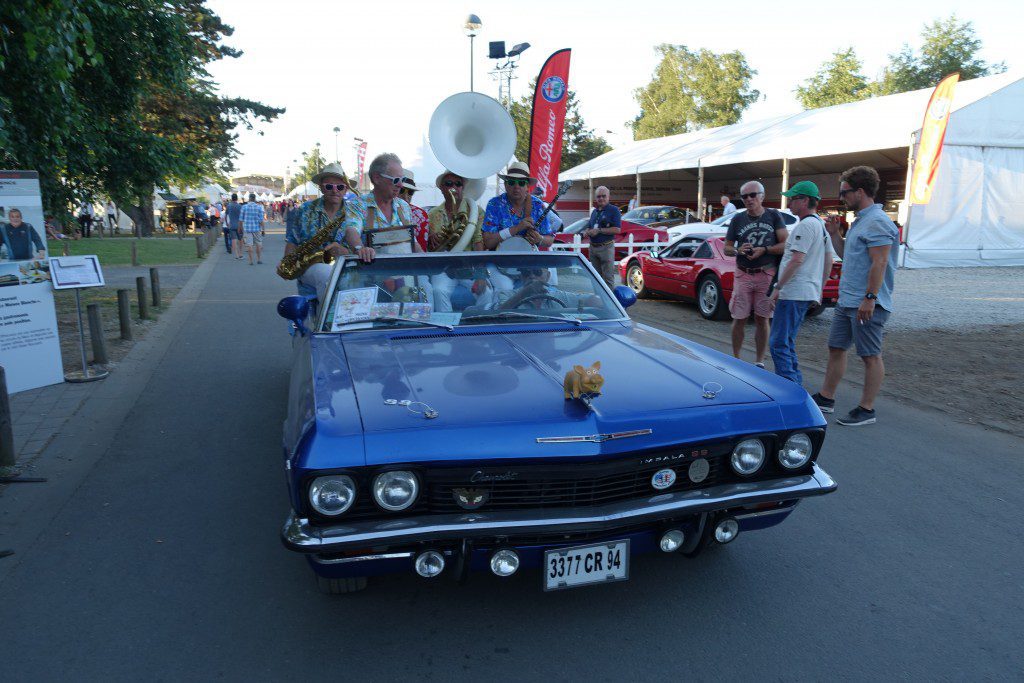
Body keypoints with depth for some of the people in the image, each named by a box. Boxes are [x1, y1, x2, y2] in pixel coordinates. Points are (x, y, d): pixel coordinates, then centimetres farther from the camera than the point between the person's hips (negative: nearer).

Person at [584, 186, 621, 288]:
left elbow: (617, 230, -15)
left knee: (608, 277, -8)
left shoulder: (614, 210, -5)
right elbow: (589, 227, 26)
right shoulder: (594, 212, 17)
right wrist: (586, 232, 2)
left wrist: (599, 230, -17)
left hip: (606, 248, -7)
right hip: (593, 247, 7)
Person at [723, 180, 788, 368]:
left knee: (762, 319, 3)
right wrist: (738, 250, -10)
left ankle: (759, 362, 12)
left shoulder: (773, 216, 3)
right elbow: (727, 248, 11)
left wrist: (764, 250, -16)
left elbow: (785, 245, -2)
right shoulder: (737, 220, 8)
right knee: (739, 319, 2)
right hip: (743, 275, 1)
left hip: (766, 275, -1)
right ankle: (735, 359, 14)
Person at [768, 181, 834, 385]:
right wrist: (819, 290, 25)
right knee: (786, 343, 17)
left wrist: (778, 287, -17)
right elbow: (828, 262, 22)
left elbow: (796, 260, -21)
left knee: (779, 343, -10)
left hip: (794, 292, -11)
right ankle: (795, 384, 22)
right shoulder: (821, 225, 19)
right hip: (809, 292, 11)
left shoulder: (806, 225, -14)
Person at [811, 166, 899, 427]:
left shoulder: (877, 222, -16)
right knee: (835, 348, 14)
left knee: (870, 356, 0)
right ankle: (826, 398, 25)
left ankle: (866, 409, 8)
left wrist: (870, 299, -25)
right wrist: (834, 233, 12)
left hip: (867, 305, -10)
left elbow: (879, 263, -23)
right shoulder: (860, 221, 16)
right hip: (847, 301, 10)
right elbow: (845, 254, 25)